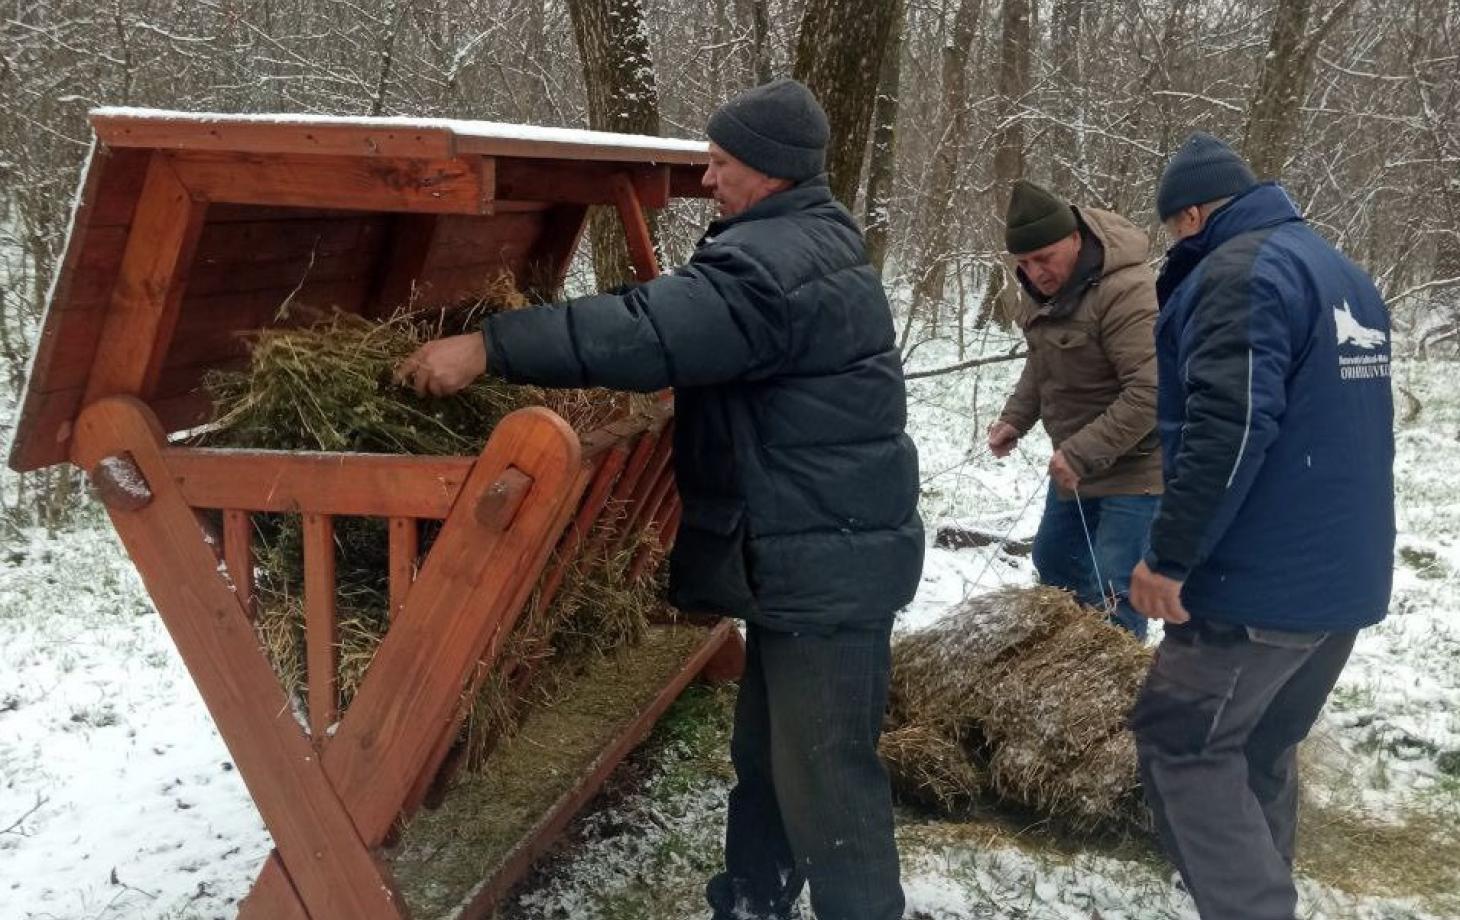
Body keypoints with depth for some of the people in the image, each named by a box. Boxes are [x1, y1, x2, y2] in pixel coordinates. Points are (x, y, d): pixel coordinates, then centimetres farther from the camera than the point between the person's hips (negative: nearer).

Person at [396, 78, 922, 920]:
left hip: (830, 560, -11)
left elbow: (650, 331, -31)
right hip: (813, 549, 11)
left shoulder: (773, 262, -21)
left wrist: (491, 346, -30)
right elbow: (693, 329, 23)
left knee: (823, 771, -3)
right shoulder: (808, 240, 14)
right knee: (767, 749, 21)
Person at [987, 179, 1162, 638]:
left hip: (1134, 466, -10)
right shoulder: (1043, 287, 1)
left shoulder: (1125, 292, -28)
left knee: (1112, 596, -12)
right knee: (1054, 562, 22)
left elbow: (1149, 393, -32)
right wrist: (1015, 418, 3)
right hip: (1076, 459, 10)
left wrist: (1081, 455, -31)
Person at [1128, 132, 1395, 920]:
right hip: (1346, 576, 9)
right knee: (1263, 750, 19)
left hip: (1264, 578, -9)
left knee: (1180, 744, -1)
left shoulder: (1240, 272, -13)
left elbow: (1227, 429, -24)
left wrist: (1171, 554, -20)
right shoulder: (1342, 273, 18)